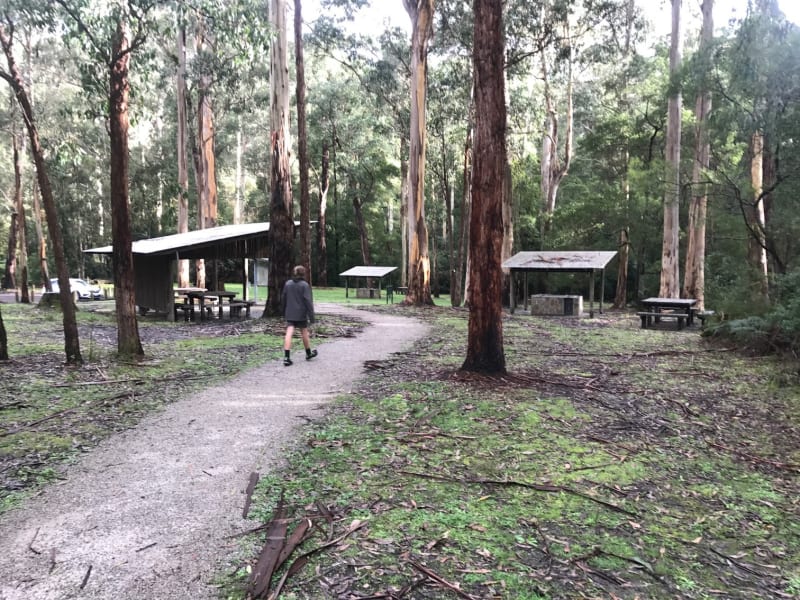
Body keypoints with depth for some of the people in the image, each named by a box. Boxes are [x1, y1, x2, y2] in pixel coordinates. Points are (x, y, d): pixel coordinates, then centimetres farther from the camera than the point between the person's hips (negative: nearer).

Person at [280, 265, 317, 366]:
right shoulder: (305, 285, -10)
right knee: (304, 333, 13)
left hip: (290, 314, 3)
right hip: (301, 314, -3)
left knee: (289, 334, -4)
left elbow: (283, 299, 12)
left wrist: (284, 312, 23)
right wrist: (311, 317, -12)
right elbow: (308, 301, -14)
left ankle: (286, 357, -13)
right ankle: (308, 353, 30)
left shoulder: (287, 284, 4)